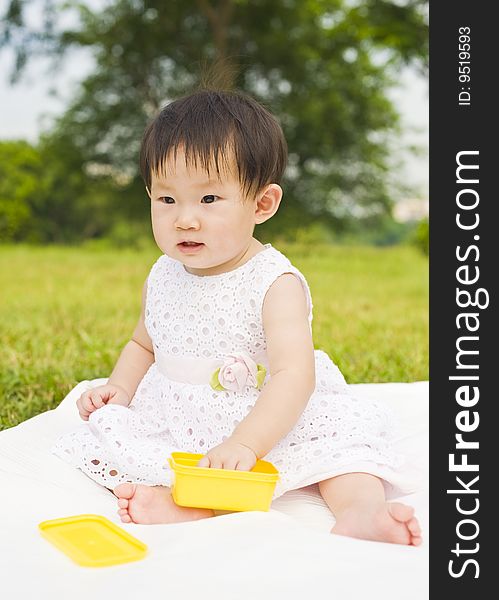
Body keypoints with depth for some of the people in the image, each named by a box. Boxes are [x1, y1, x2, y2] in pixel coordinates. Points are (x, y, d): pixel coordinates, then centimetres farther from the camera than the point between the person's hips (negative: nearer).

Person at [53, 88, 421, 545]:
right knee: (99, 432, -16)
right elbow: (145, 343, 21)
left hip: (265, 426, -4)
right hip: (171, 426, 5)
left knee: (345, 423, -25)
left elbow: (294, 376, -28)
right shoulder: (163, 277, 2)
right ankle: (179, 500, -35)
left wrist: (244, 444, -41)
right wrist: (119, 388, 1)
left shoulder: (275, 283, -17)